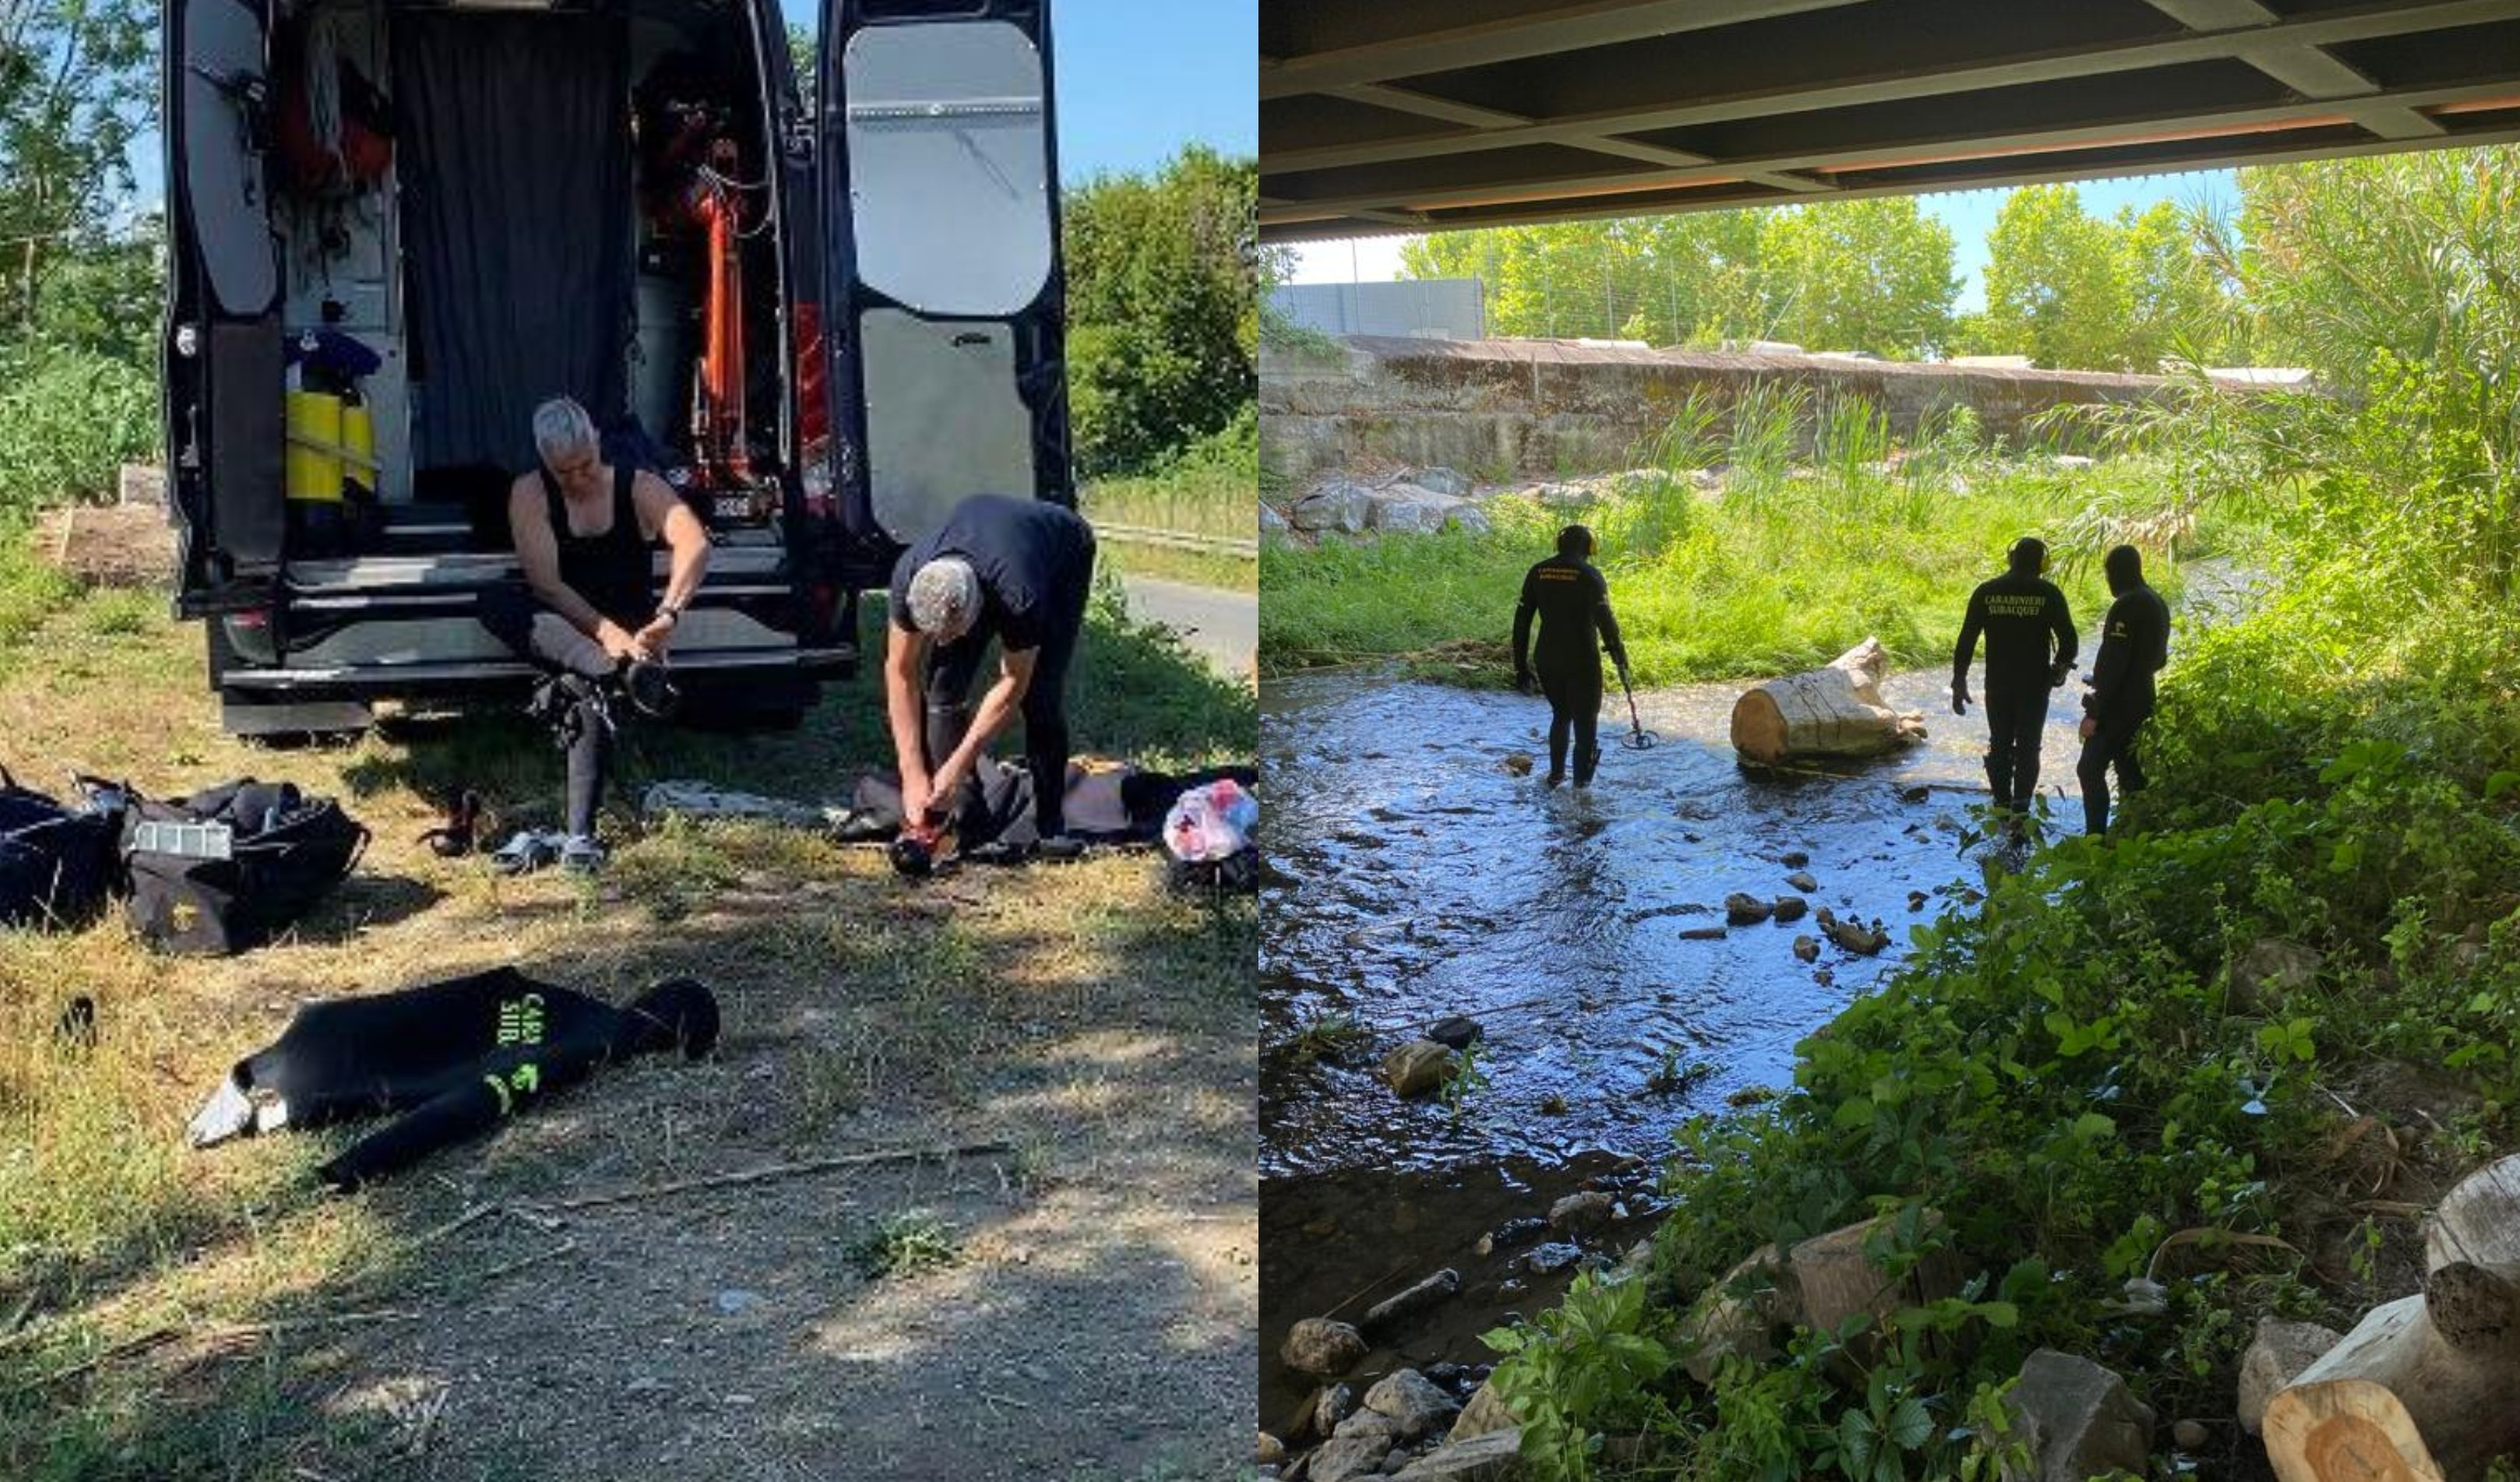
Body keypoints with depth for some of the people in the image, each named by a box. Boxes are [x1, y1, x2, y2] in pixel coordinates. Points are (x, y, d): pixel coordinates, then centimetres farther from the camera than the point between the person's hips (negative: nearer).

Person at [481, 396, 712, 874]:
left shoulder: (639, 488, -3)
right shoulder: (530, 494, -1)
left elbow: (695, 545, -22)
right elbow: (545, 583, -13)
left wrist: (668, 615, -40)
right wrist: (606, 633, -27)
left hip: (627, 631, -1)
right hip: (561, 629, 2)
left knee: (591, 694, -33)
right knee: (494, 602, -29)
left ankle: (581, 835, -38)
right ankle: (620, 671, -50)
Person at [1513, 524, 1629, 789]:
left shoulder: (1538, 572, 3)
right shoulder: (1589, 575, -10)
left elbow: (1521, 620, 4)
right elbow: (1605, 619, -18)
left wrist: (1521, 665, 9)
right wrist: (1618, 652, -4)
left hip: (1547, 660, 4)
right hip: (1582, 661, -4)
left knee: (1560, 714, 25)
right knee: (1585, 719, 10)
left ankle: (1556, 774, 27)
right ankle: (1582, 780, 11)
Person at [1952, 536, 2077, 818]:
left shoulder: (1986, 592, -2)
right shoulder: (2048, 593, -6)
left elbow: (1966, 640, -2)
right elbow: (2068, 639, -6)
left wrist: (1959, 682, 4)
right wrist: (2060, 668, 13)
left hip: (1997, 684, 1)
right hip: (2035, 684, -1)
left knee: (1999, 744, 14)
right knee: (2028, 747, 7)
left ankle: (2002, 805, 15)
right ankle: (2020, 808, 3)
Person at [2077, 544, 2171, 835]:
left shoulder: (2126, 607, -18)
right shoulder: (2157, 604, 12)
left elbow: (2113, 665, -21)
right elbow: (2159, 657, 20)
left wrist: (2094, 713, -20)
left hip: (2120, 704, -9)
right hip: (2142, 700, 9)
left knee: (2090, 769, -9)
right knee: (2130, 770, 15)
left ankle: (2096, 836, -14)